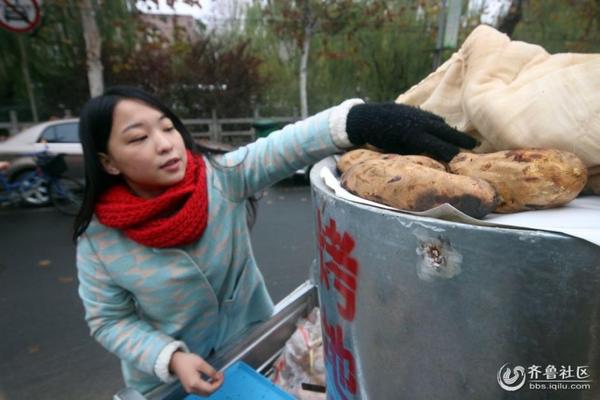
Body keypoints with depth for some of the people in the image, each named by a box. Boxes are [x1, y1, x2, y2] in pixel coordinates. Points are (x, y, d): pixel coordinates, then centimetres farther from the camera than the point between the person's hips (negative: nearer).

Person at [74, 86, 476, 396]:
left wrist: (360, 120, -51)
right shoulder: (99, 238, -17)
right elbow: (110, 320, -9)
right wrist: (171, 358, -23)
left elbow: (289, 145, -35)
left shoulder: (222, 175, -21)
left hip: (253, 344, 1)